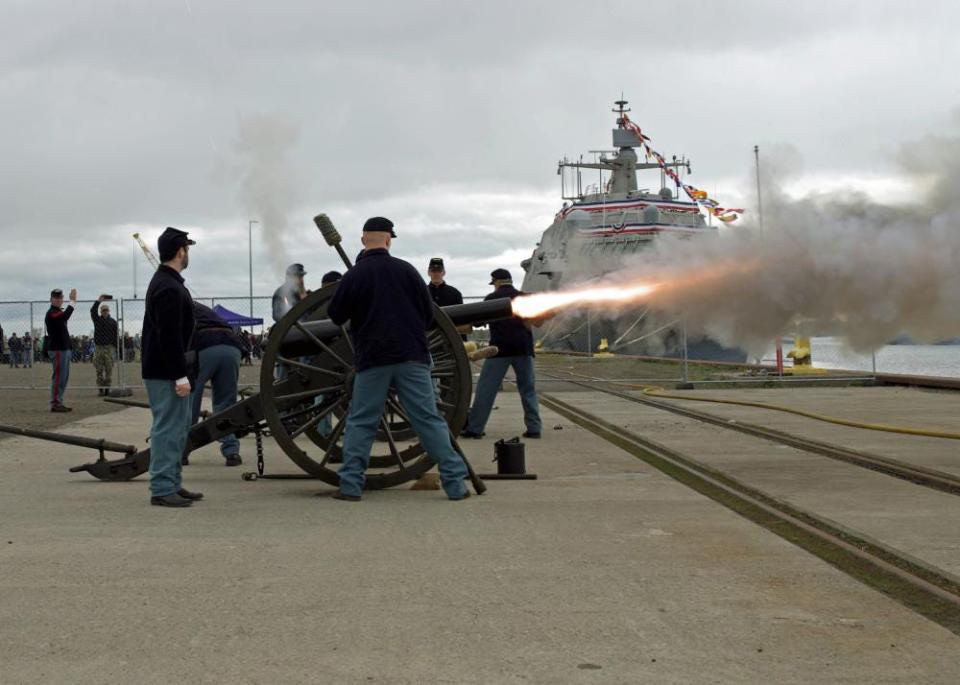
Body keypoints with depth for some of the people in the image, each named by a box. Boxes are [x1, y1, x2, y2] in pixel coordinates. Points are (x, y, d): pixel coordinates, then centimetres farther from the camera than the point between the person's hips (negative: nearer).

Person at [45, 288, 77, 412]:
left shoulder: (59, 312, 19)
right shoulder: (51, 313, -13)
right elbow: (65, 317, -33)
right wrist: (73, 301, -33)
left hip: (65, 349, 10)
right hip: (57, 350, -10)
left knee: (64, 377, 12)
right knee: (59, 377, -11)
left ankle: (58, 403, 17)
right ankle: (55, 403, -10)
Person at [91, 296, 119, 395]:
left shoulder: (113, 322, 6)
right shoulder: (97, 319, 10)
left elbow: (116, 336, 3)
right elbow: (92, 311, -8)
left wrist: (115, 348, -3)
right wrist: (98, 301, -13)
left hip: (109, 347, -1)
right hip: (98, 347, 1)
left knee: (109, 369, -3)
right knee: (99, 369, 0)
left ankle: (107, 387, 0)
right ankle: (100, 388, 2)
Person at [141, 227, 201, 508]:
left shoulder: (165, 282, 15)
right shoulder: (169, 288, -19)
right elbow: (170, 336, -24)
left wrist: (180, 372, 22)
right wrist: (181, 375, -24)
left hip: (165, 370, 11)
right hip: (165, 372, -11)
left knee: (178, 426, 15)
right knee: (168, 428, -7)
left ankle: (172, 484, 21)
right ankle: (162, 490, -3)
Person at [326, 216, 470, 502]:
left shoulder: (354, 276, -3)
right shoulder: (407, 270, 3)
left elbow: (335, 316, 5)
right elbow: (429, 314, 8)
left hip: (372, 360, -1)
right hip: (412, 357, 1)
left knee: (360, 422, 8)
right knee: (429, 419, 2)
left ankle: (350, 485, 4)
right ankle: (455, 483, -1)